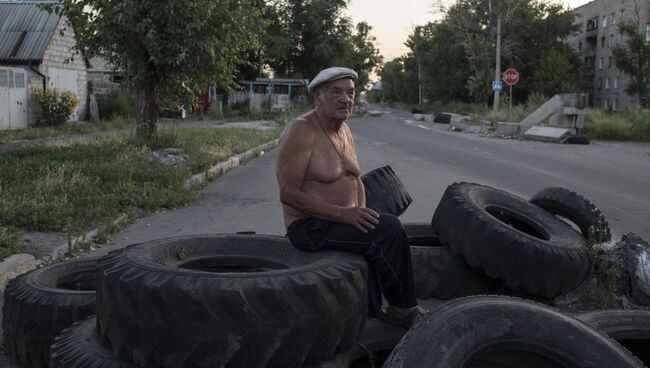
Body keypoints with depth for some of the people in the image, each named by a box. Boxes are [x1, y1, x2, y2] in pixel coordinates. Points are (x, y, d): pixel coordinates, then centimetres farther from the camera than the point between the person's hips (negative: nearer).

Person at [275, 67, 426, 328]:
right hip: (310, 228, -9)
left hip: (340, 221, 9)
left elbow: (356, 181, 21)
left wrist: (361, 212, -1)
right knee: (389, 229, -22)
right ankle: (403, 308, -5)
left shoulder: (344, 131, 11)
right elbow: (288, 193, -21)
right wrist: (345, 213, -24)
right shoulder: (300, 131, -15)